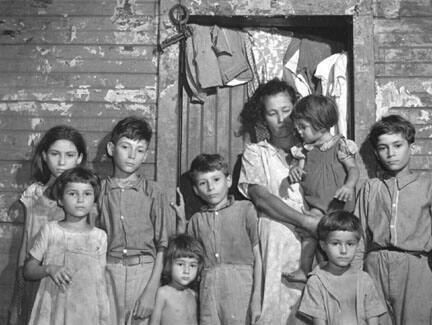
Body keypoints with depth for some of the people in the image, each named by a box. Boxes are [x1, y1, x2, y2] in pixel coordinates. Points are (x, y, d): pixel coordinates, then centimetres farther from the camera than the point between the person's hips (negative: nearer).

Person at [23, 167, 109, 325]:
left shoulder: (99, 236, 2)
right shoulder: (50, 230, 1)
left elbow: (101, 282, 5)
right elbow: (28, 270, 4)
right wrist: (49, 269, -14)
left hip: (86, 310, 0)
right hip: (51, 310, 0)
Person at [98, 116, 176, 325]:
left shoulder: (153, 192, 1)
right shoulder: (99, 190, 4)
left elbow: (164, 246, -1)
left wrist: (151, 291, -8)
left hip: (145, 273, 0)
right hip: (108, 274, 1)